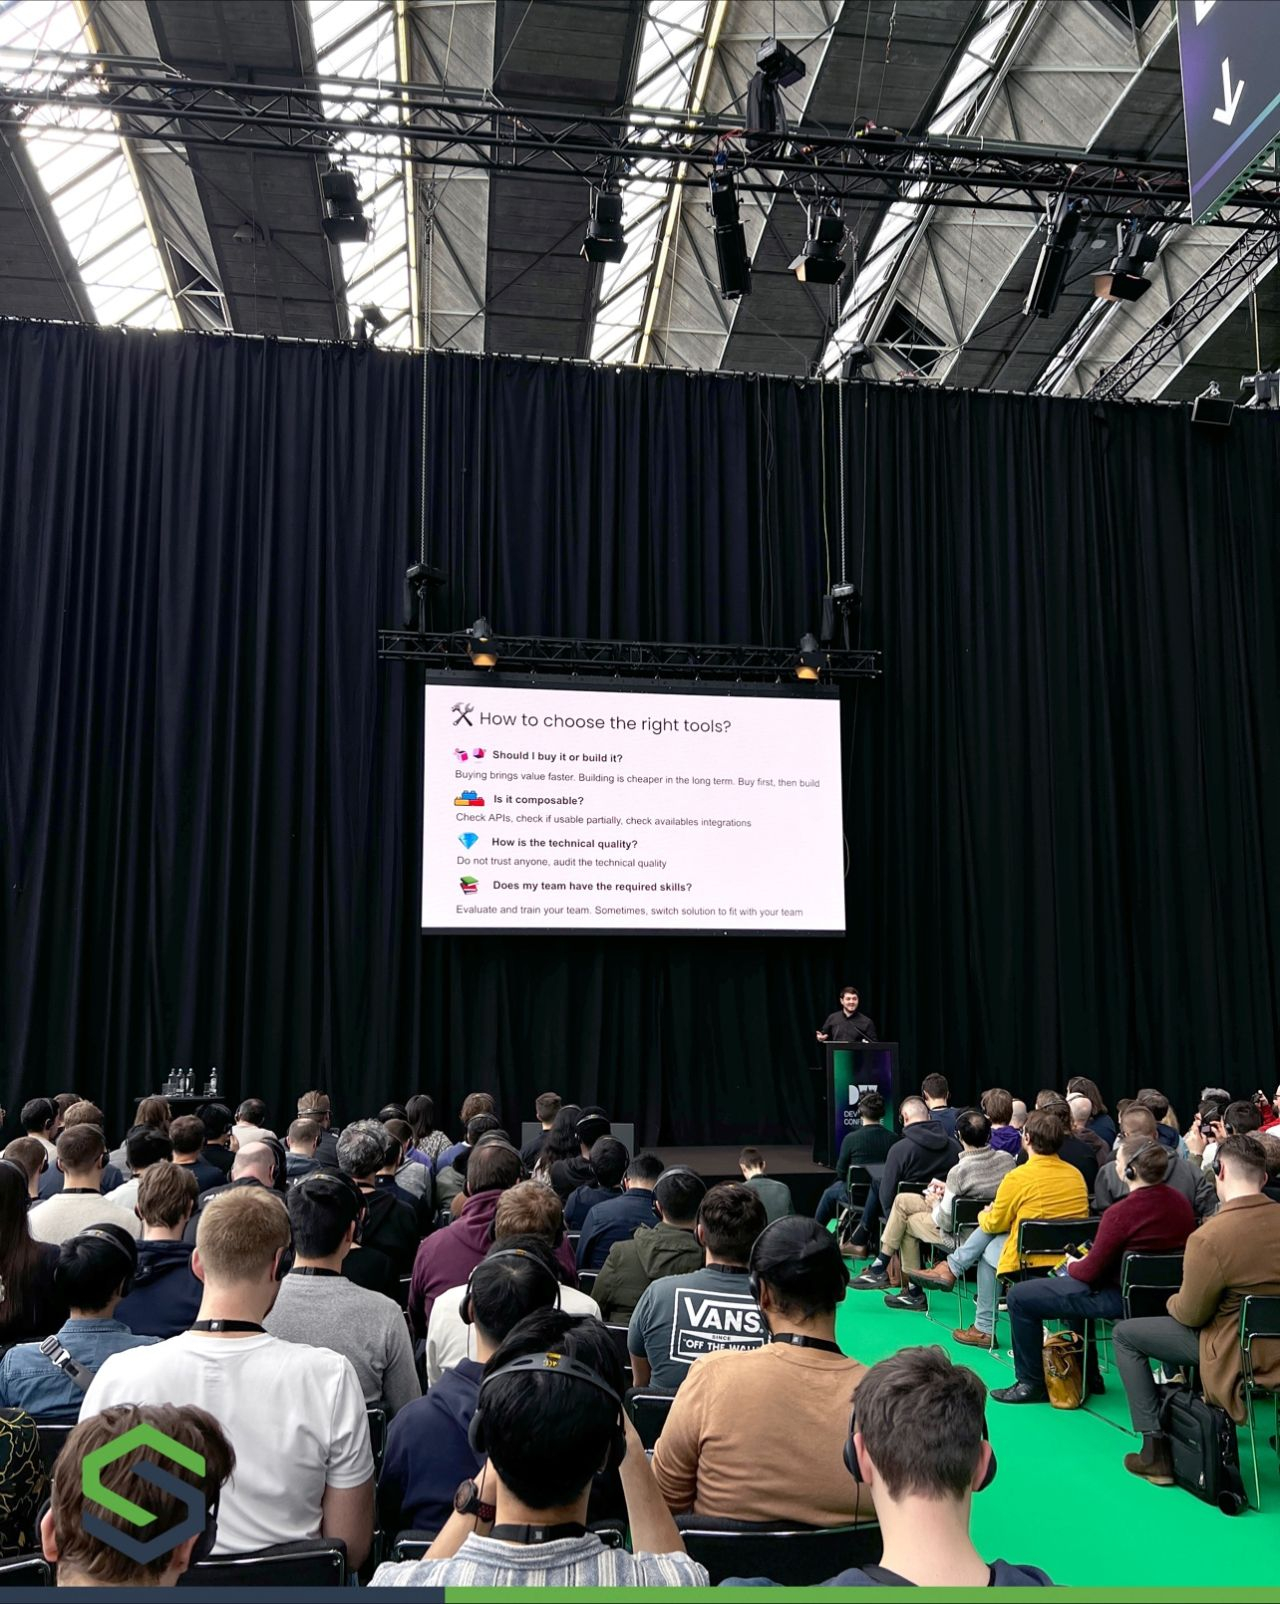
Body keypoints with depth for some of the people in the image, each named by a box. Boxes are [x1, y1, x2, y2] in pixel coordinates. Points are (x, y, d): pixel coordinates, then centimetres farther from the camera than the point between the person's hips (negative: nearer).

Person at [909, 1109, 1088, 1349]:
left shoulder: (1018, 1177, -17)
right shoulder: (1076, 1175, 1)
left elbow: (995, 1223, -3)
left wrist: (983, 1216, 21)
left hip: (1031, 1261, -6)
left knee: (987, 1250, 22)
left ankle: (984, 1329, 28)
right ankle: (951, 1268, 22)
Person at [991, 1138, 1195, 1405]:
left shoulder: (1122, 1212, -27)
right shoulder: (1180, 1202, -4)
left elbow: (1090, 1272, -20)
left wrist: (1072, 1265, 5)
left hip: (1119, 1299, -8)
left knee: (1019, 1296, 3)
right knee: (1070, 1283, 35)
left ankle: (1032, 1384, 15)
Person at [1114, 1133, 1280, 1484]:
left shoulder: (1208, 1238, -27)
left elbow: (1190, 1314, -15)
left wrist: (1174, 1300, 8)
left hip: (1240, 1358, -7)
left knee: (1125, 1335, 9)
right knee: (1172, 1318, 29)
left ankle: (1156, 1452, 9)